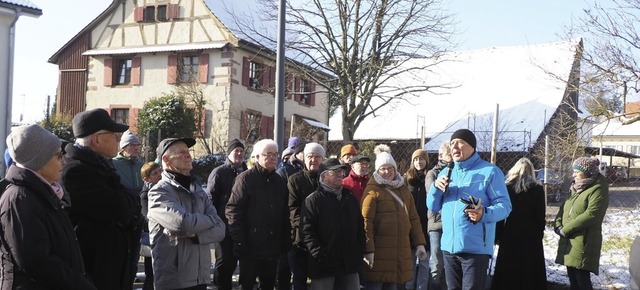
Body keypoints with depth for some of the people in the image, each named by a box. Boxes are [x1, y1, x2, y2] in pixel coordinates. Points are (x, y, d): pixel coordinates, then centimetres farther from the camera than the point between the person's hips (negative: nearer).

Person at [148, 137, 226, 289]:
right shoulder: (159, 192, -7)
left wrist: (194, 234, -15)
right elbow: (183, 223, -23)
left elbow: (219, 230, 4)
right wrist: (210, 219, -5)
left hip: (200, 277, 6)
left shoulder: (199, 191, 14)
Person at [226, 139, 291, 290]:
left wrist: (285, 242, 9)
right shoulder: (246, 178, -7)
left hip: (273, 248, 6)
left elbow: (284, 214, 15)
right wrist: (239, 241, -17)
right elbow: (233, 211, -12)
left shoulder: (279, 181, 12)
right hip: (251, 246, -5)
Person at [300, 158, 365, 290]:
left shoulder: (350, 199, 15)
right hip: (324, 264, -5)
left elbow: (360, 228, 19)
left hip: (349, 264, 5)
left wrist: (360, 252, 8)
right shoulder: (313, 200, -4)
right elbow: (306, 231, -11)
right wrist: (320, 254, -18)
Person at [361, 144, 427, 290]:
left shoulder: (404, 189, 15)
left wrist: (419, 243, 10)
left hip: (400, 251, 6)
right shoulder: (372, 190, -6)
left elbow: (413, 219, 17)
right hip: (379, 252, -6)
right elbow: (366, 222, -12)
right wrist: (368, 250, -18)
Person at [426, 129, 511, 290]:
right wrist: (436, 188, -6)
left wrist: (485, 213, -29)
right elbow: (433, 207, 15)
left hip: (476, 248, -6)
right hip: (449, 246, 6)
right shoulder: (446, 173, 15)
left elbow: (504, 206, -8)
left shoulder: (489, 171, -4)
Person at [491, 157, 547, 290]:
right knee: (529, 275, 5)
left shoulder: (506, 187, -2)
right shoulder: (537, 189, -3)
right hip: (531, 239, -1)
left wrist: (497, 236, 4)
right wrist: (539, 234, 11)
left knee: (507, 275, 6)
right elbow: (541, 217, -2)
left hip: (509, 238, 1)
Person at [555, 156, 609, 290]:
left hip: (584, 244, -9)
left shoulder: (598, 190, -11)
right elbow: (564, 208, 19)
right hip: (569, 243, 9)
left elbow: (591, 215, -22)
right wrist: (558, 225, -2)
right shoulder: (577, 189, 18)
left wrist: (565, 230, -17)